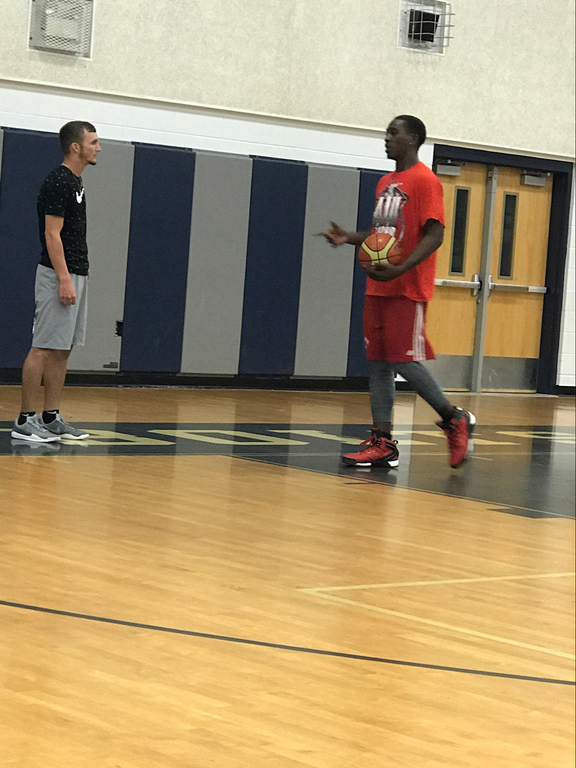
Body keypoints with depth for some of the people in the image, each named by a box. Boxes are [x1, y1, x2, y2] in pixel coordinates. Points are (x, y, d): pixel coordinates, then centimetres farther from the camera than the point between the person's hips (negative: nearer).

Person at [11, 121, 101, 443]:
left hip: (76, 275, 10)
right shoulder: (58, 182, -14)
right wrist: (64, 279, -23)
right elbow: (52, 234, -19)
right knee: (44, 349, -7)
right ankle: (25, 420, -4)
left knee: (62, 350, 10)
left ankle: (52, 417, 14)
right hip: (59, 276, -10)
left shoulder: (76, 181, 15)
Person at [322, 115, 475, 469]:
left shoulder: (425, 181, -10)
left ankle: (456, 420, 7)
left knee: (403, 361, -10)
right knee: (377, 362, 5)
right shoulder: (386, 183, 17)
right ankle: (383, 442, 6)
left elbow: (434, 235, -17)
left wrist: (399, 270, -27)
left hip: (408, 290, -9)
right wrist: (349, 238, 8)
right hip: (378, 288, 9)